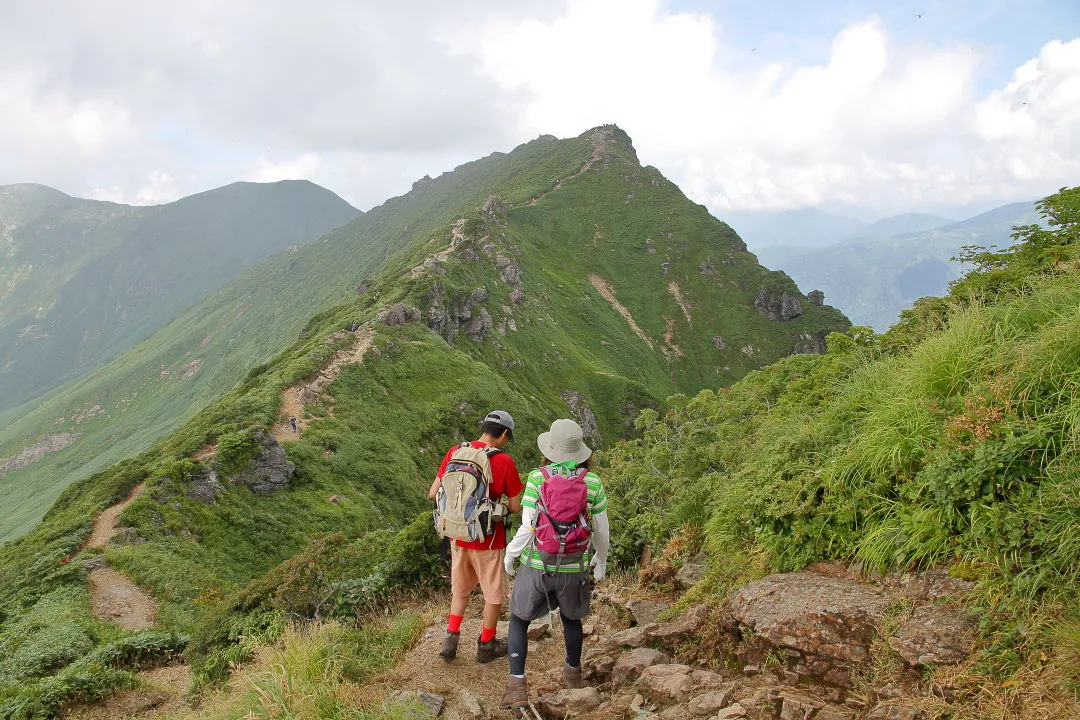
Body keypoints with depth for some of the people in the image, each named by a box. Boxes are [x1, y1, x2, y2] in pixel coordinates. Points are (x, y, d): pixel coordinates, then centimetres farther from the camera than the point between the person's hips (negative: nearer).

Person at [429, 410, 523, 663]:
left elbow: (433, 493, -1)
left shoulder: (455, 452, -6)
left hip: (459, 536, 4)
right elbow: (516, 508, -11)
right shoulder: (504, 462, -17)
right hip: (489, 541, -4)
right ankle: (486, 645, 30)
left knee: (460, 590, 26)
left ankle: (450, 640, 24)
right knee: (494, 594, 17)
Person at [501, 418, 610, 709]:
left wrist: (510, 553, 2)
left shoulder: (537, 478, -17)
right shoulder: (593, 482, -11)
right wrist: (601, 559, 16)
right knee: (571, 616, 31)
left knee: (519, 620, 19)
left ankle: (517, 687, 8)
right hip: (574, 568, 2)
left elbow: (528, 528, -16)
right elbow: (601, 530, -3)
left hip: (537, 565, -2)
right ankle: (573, 672, 47)